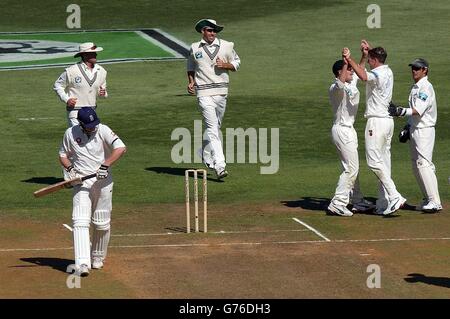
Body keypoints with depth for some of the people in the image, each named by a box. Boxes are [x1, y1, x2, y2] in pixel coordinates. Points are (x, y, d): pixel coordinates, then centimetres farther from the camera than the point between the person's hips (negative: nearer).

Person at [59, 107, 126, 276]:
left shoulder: (103, 130, -8)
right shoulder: (71, 133, -1)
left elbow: (121, 148, -20)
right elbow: (63, 154, 13)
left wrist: (105, 166, -28)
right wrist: (69, 168, -7)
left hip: (103, 182, 0)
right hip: (81, 182, 0)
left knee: (102, 224, 9)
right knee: (80, 221, -15)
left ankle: (97, 257, 31)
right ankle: (82, 264, -23)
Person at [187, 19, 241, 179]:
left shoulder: (226, 46, 6)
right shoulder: (195, 48, 5)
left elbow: (236, 63, 15)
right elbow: (191, 67, 20)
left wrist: (225, 65, -5)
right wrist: (191, 82, 3)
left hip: (221, 92, 3)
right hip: (204, 92, -3)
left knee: (215, 126, 13)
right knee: (212, 127, -14)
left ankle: (206, 154, 37)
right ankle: (219, 165, -22)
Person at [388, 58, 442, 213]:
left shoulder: (426, 87, -14)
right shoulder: (415, 88, 16)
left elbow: (418, 111, -25)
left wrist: (400, 111, -36)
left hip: (424, 130, -10)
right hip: (414, 130, 10)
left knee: (424, 164, -15)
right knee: (416, 166, 11)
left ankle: (435, 201, -16)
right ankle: (427, 199, 16)